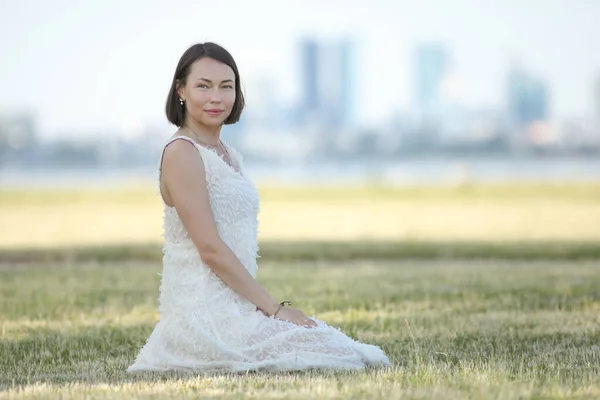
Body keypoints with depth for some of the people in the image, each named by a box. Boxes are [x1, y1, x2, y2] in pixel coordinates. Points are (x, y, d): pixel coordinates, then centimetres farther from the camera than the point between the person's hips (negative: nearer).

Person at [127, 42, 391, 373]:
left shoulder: (229, 155, 17)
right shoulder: (182, 153, -11)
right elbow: (210, 249, -17)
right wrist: (274, 307, -15)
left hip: (235, 305, 9)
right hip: (205, 309, -9)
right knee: (341, 358, -15)